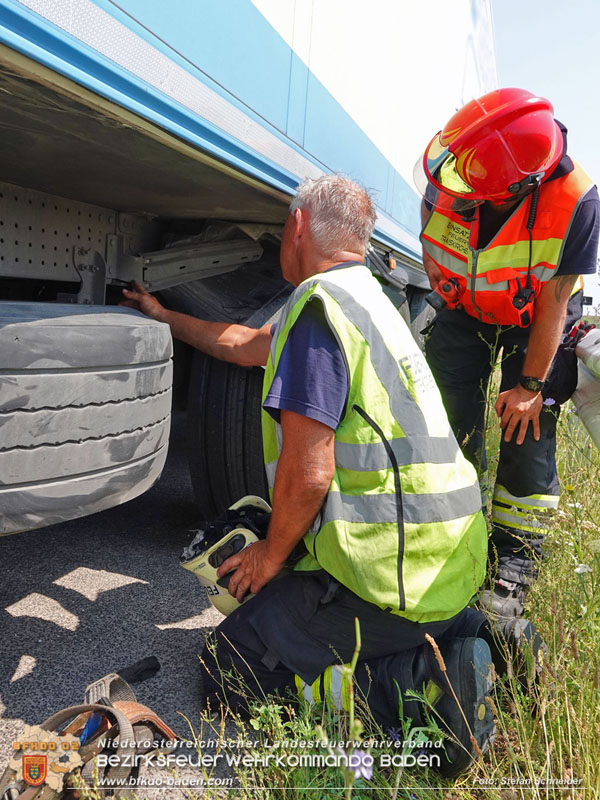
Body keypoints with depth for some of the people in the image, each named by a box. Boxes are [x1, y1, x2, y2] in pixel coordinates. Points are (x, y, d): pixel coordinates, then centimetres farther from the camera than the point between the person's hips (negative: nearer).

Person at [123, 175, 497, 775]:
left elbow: (307, 474, -21)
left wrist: (271, 554, -2)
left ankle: (424, 681, -7)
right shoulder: (363, 297, 16)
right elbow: (245, 345, 28)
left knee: (229, 669, 6)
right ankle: (472, 628, 12)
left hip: (393, 572, -9)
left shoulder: (320, 303, -15)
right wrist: (164, 316, 39)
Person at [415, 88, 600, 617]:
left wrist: (531, 384, -18)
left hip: (538, 323, -2)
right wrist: (446, 303, 6)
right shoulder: (445, 184, -24)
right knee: (454, 428, -1)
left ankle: (513, 565, 10)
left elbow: (554, 302, -23)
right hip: (464, 311, 3)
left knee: (527, 436, -6)